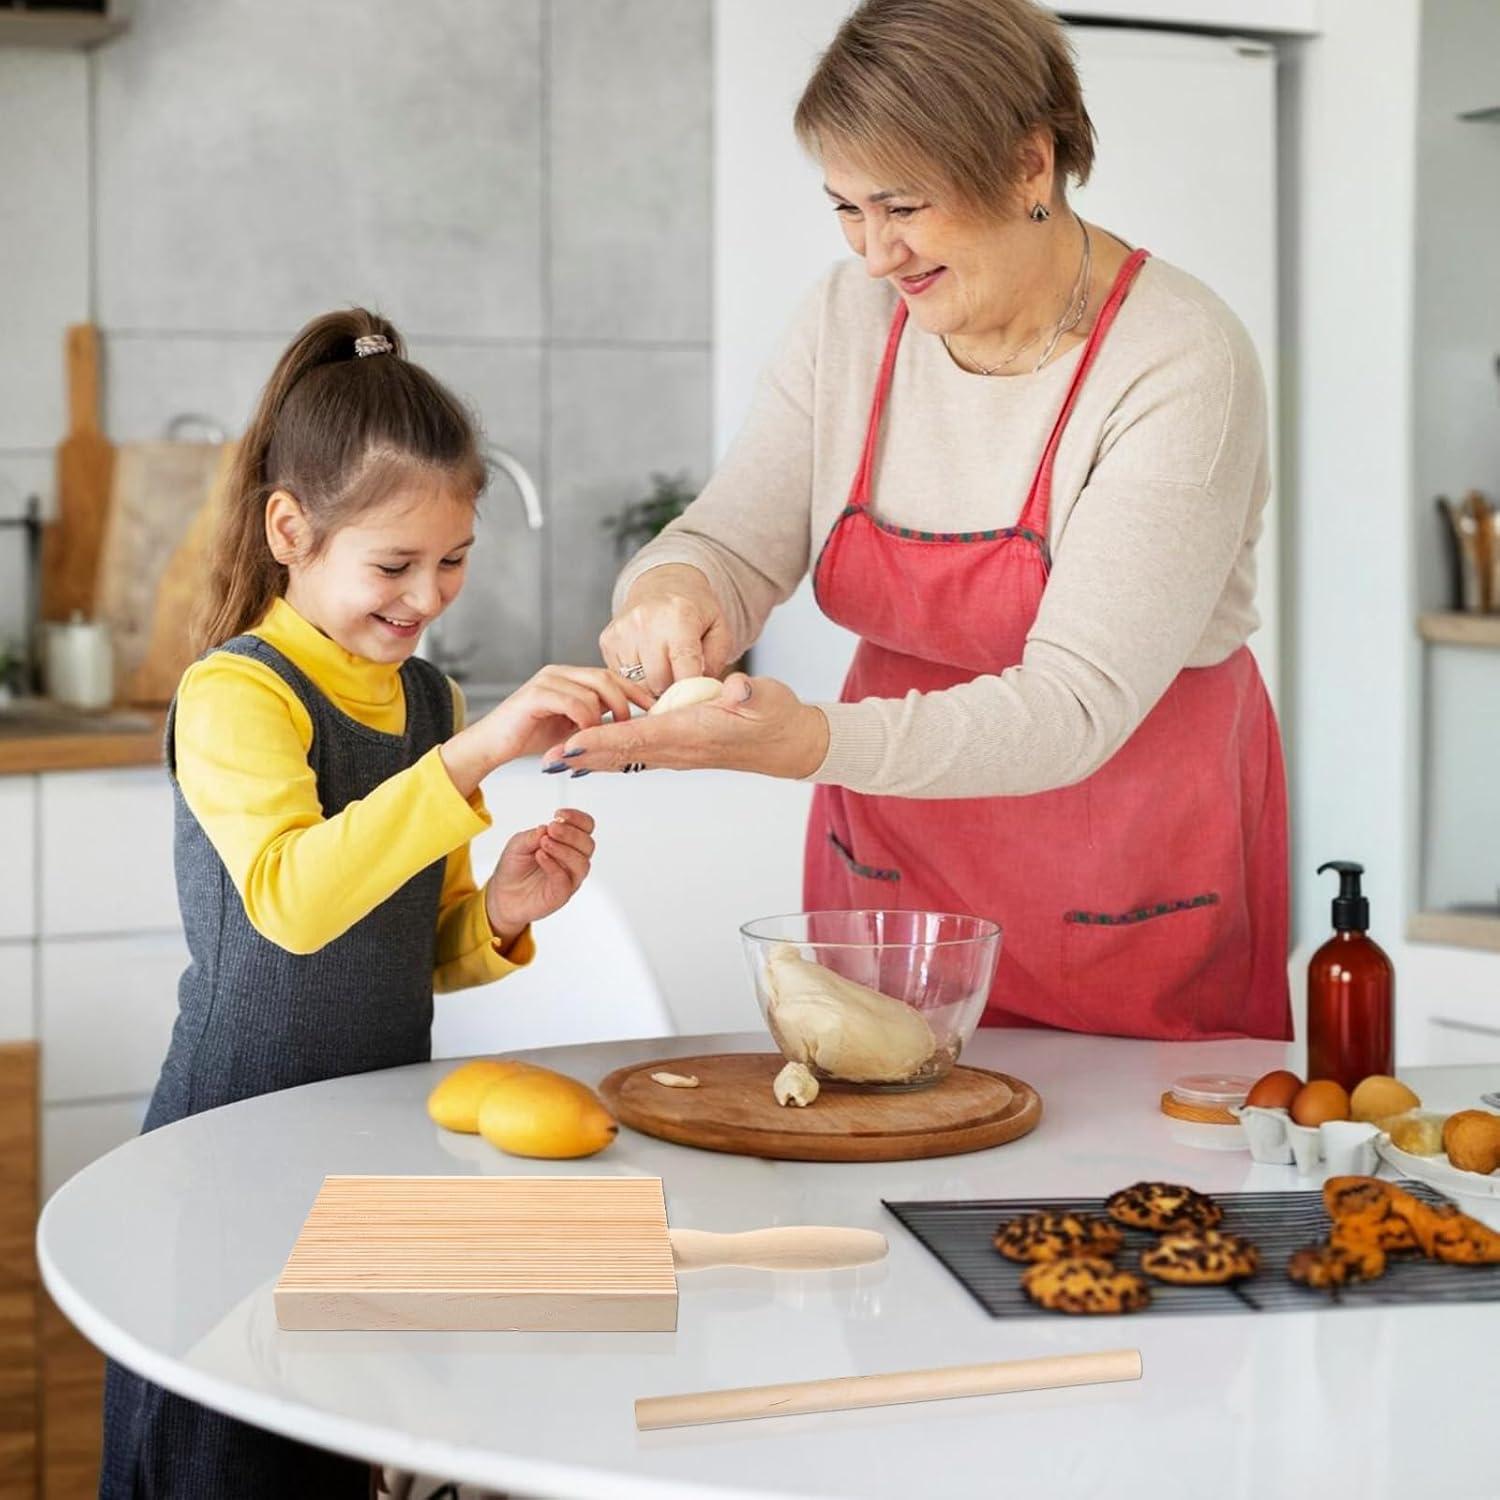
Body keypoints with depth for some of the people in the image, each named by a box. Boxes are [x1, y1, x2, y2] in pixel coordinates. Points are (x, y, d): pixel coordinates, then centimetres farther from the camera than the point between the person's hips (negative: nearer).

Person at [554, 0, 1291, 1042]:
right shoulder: (852, 316, -2)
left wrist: (812, 742, -40)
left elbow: (1075, 706, -26)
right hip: (890, 857, 5)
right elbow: (734, 546, -1)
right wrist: (672, 589, -26)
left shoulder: (1180, 367, -20)